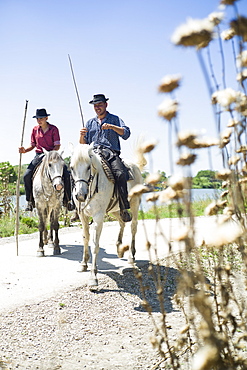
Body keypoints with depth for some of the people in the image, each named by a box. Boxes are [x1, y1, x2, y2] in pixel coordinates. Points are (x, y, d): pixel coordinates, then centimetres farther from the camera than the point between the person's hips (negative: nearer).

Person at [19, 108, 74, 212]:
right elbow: (33, 145, 13)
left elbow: (57, 146, -6)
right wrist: (24, 150, -6)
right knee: (27, 175, -17)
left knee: (66, 174, -21)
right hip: (39, 156, 2)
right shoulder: (35, 129, 8)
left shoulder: (54, 129, -2)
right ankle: (30, 201, -1)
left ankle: (67, 200, -6)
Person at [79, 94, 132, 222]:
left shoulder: (115, 119, 15)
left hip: (111, 153, -3)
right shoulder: (90, 123, 25)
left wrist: (112, 127, -14)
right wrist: (82, 136, -1)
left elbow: (126, 134, -1)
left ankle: (124, 208, -26)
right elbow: (83, 144, 22)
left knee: (120, 174, -33)